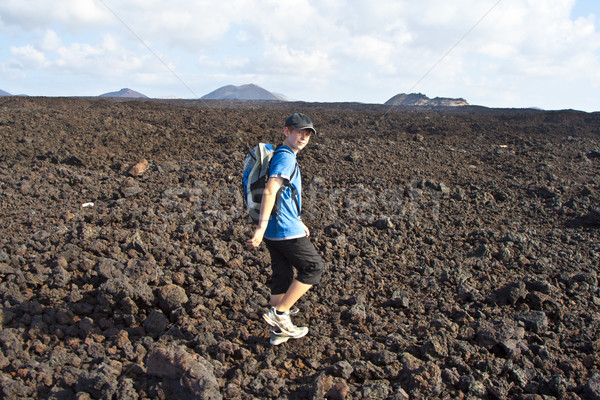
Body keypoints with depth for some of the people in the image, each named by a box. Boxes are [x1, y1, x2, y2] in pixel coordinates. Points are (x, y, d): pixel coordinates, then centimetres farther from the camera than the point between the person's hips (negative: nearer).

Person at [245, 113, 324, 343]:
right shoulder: (286, 157, -14)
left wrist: (298, 223, 30)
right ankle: (279, 314, 6)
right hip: (286, 230, -9)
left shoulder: (282, 156, 18)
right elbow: (269, 192, -27)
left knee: (282, 276, 15)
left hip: (275, 229, 9)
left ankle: (280, 330, 25)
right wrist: (261, 228, -34)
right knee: (313, 268, 4)